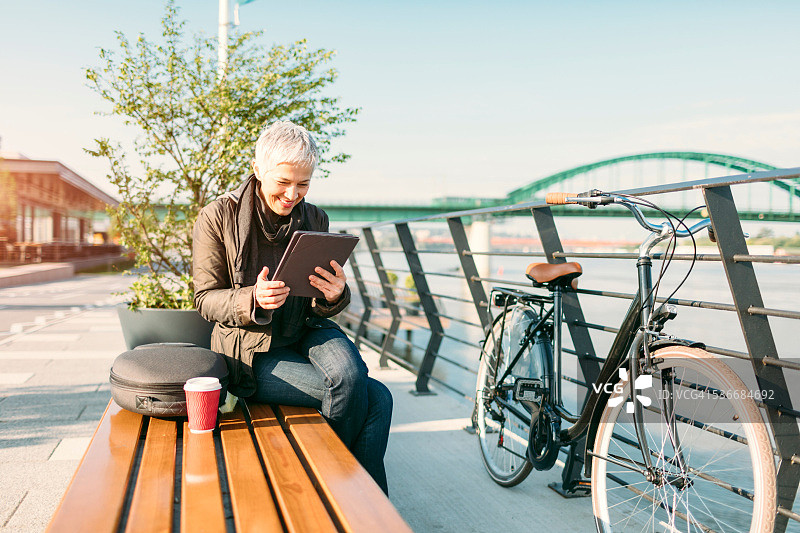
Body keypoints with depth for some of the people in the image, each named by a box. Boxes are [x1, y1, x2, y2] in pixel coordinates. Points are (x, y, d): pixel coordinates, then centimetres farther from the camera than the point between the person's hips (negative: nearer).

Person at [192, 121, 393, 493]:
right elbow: (206, 299, -6)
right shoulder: (217, 218, -8)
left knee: (350, 374, -31)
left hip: (306, 333, 4)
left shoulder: (314, 220, 4)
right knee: (375, 398, -24)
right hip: (254, 351, -4)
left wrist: (335, 295, -19)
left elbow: (318, 308, 7)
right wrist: (253, 299, -28)